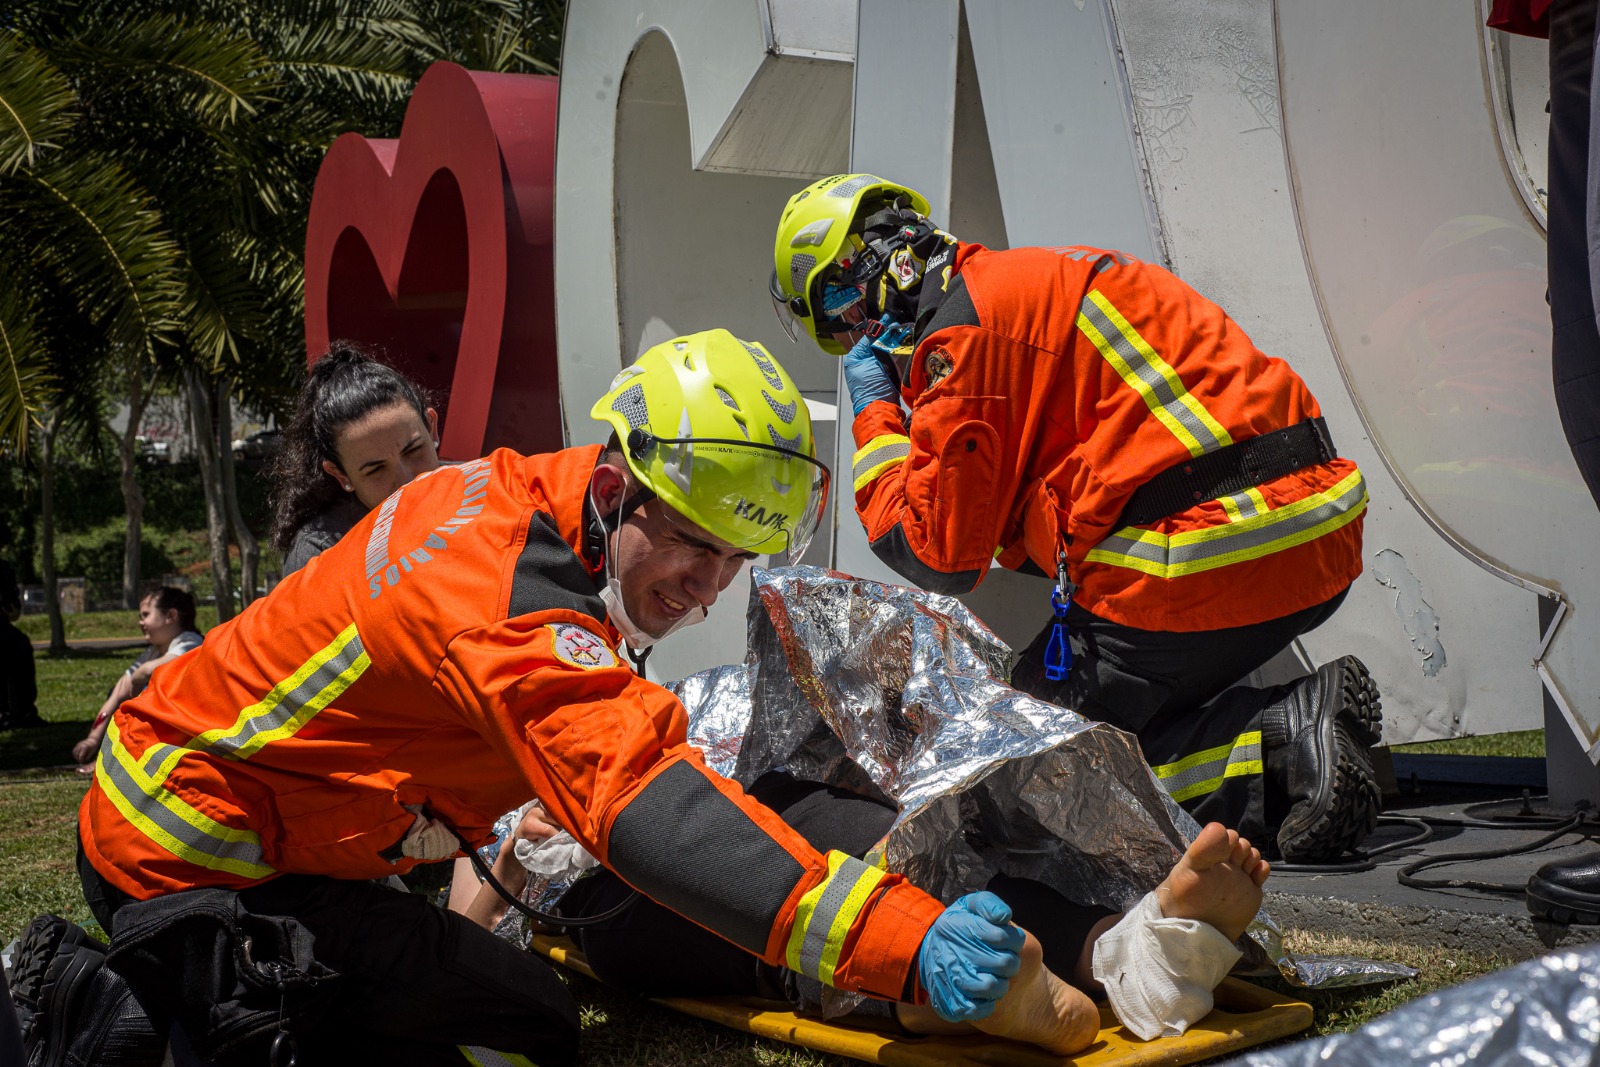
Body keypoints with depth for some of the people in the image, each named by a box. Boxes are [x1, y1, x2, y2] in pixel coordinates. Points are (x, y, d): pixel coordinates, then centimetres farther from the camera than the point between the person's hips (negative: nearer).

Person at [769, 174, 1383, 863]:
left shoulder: (963, 331, -7)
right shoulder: (1052, 277, 23)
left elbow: (939, 555, -4)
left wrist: (875, 416, 6)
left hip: (1207, 562, -9)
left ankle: (1276, 753, -13)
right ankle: (1302, 714, 3)